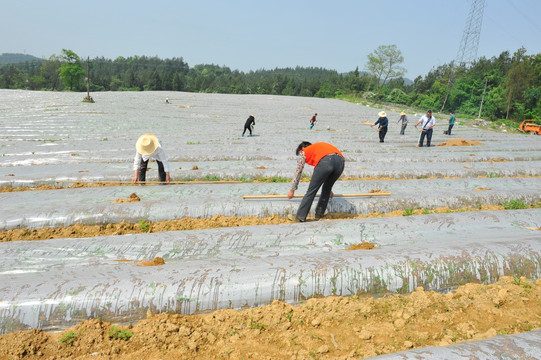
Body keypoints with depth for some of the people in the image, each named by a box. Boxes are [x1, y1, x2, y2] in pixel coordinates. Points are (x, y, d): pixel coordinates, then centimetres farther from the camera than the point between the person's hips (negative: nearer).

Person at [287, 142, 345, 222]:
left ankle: (300, 217, 9)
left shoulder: (304, 152, 27)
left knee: (311, 190, 4)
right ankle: (319, 214, 28)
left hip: (325, 161, -6)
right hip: (340, 161, 6)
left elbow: (298, 172, 30)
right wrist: (329, 189, 57)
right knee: (327, 188, 24)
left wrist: (292, 190, 40)